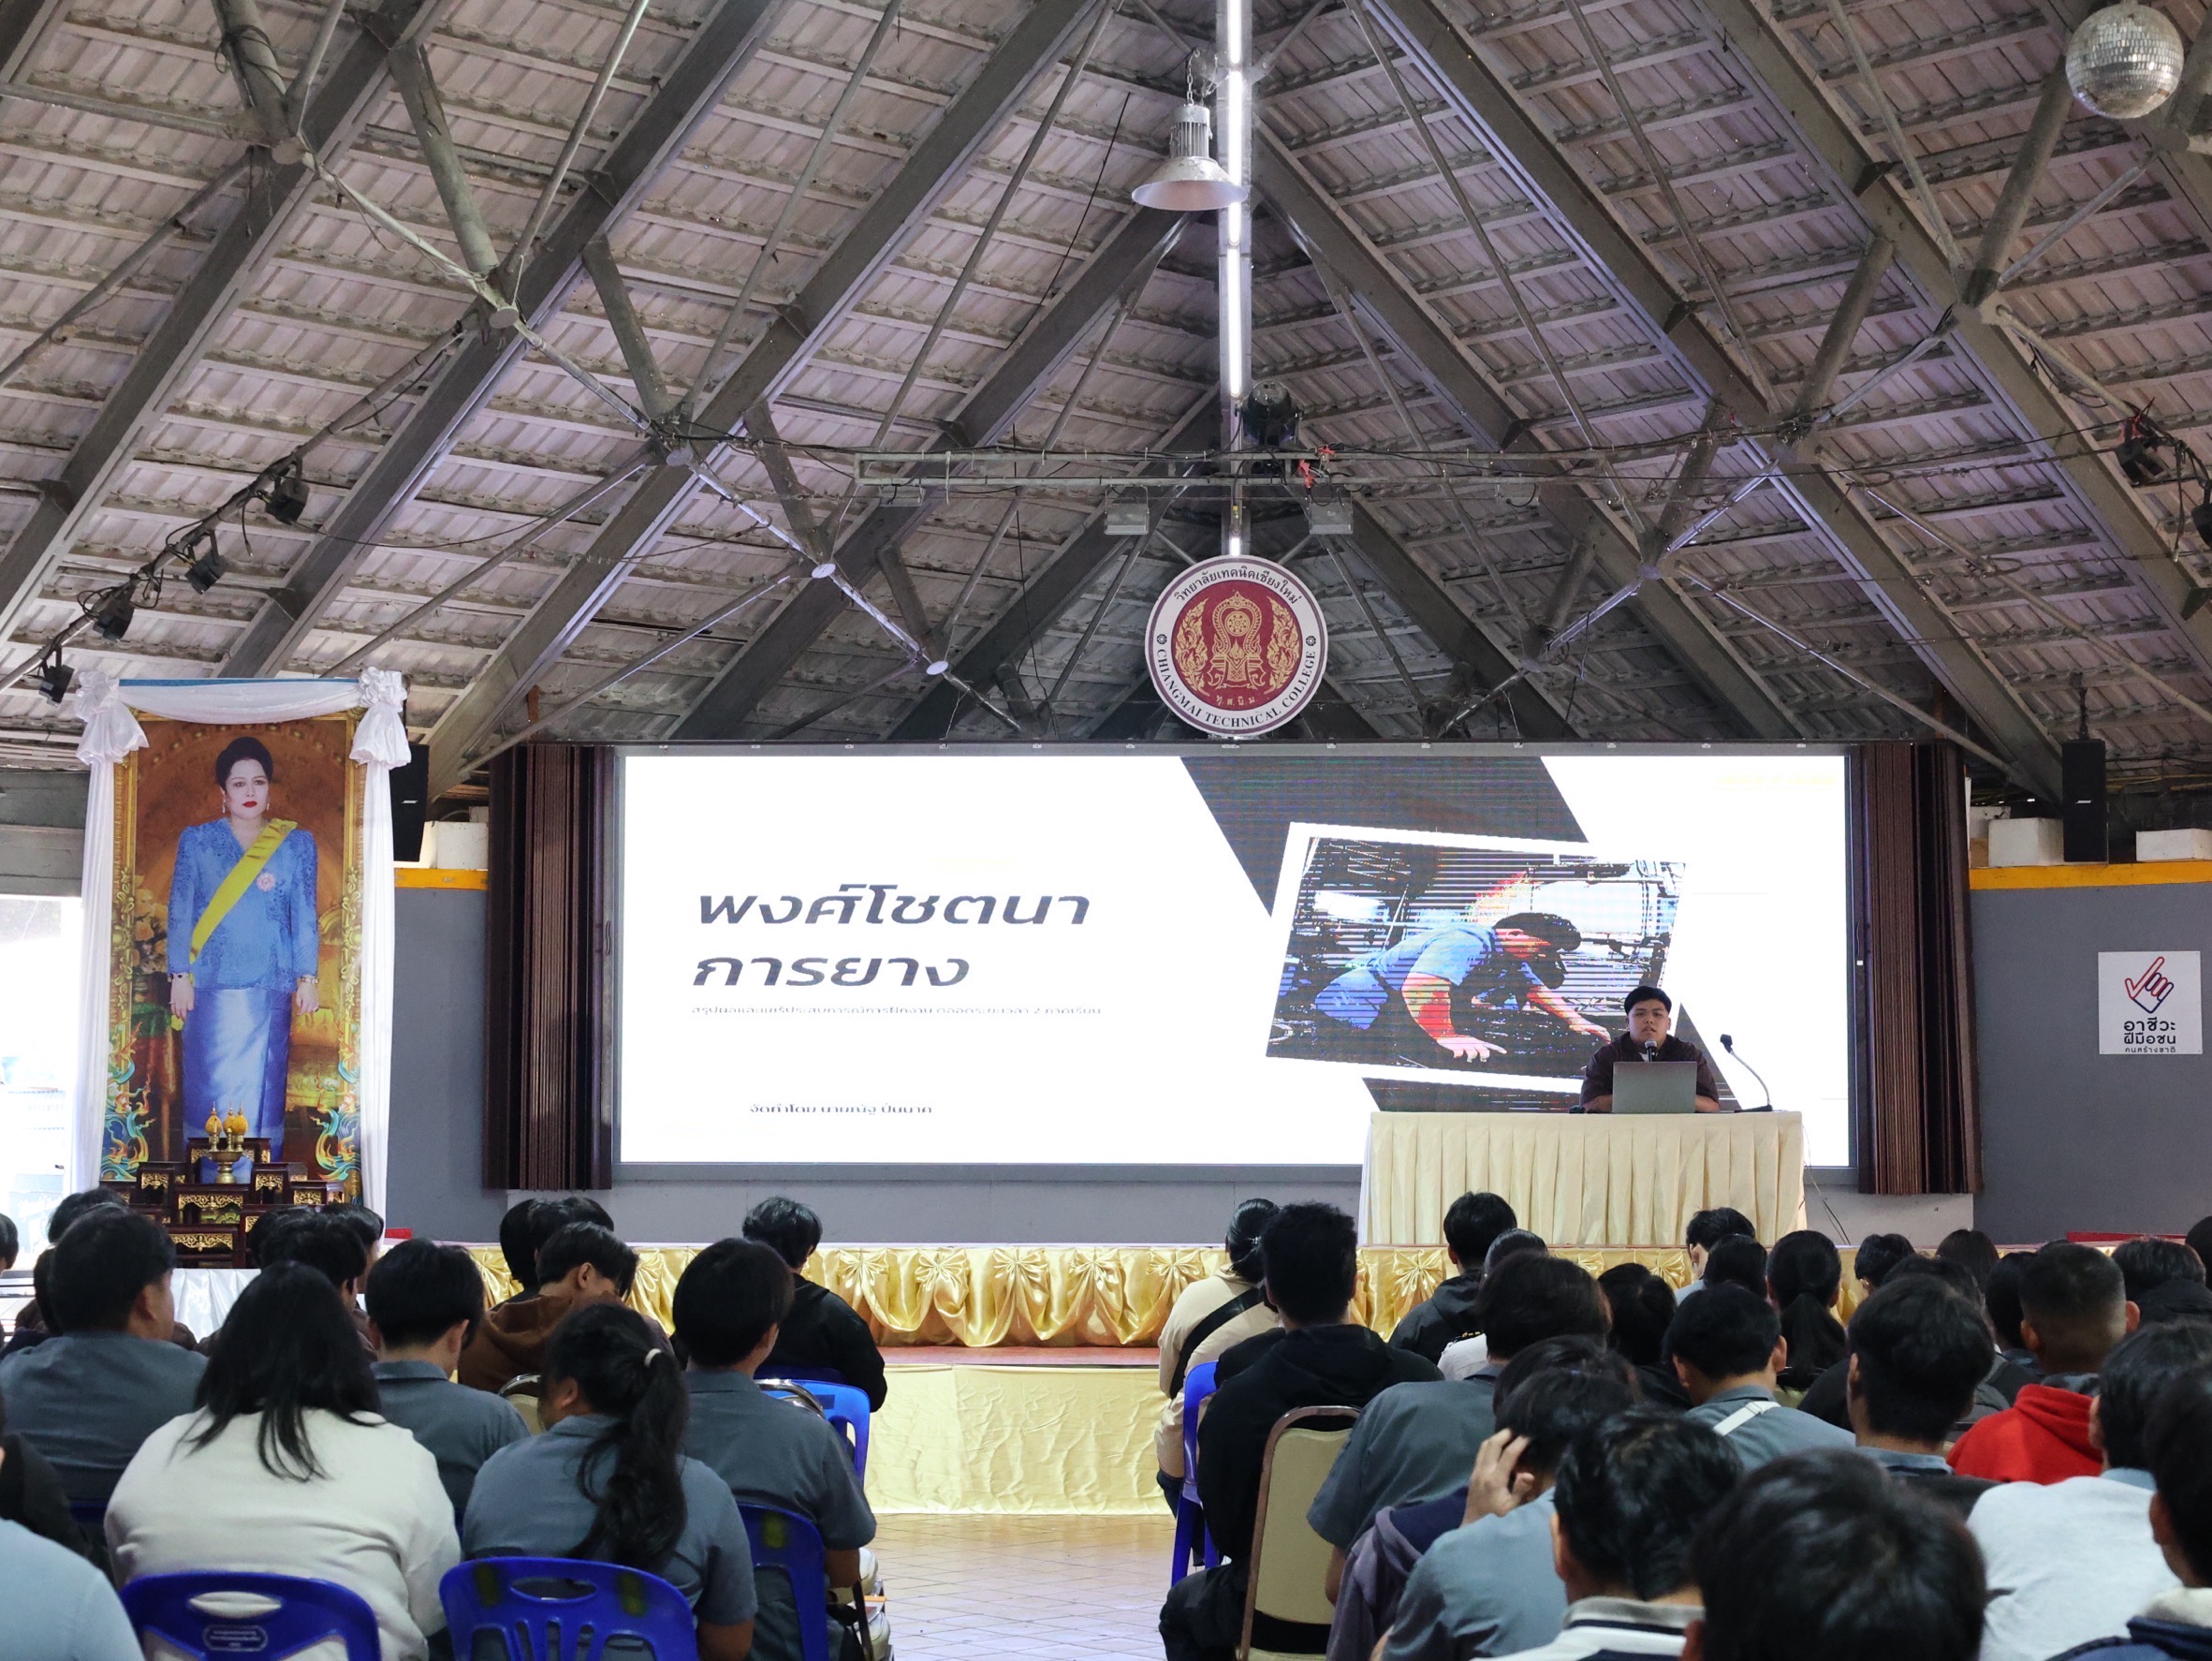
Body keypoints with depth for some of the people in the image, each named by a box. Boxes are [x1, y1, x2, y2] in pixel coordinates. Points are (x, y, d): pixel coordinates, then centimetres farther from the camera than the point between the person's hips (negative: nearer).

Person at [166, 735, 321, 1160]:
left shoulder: (296, 844, 10)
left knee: (263, 1090, -1)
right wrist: (180, 977, -2)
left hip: (269, 986, 0)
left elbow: (305, 915, 7)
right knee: (209, 1090, -3)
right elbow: (180, 911, 6)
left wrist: (308, 978, -1)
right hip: (211, 985, 0)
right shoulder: (197, 841, 9)